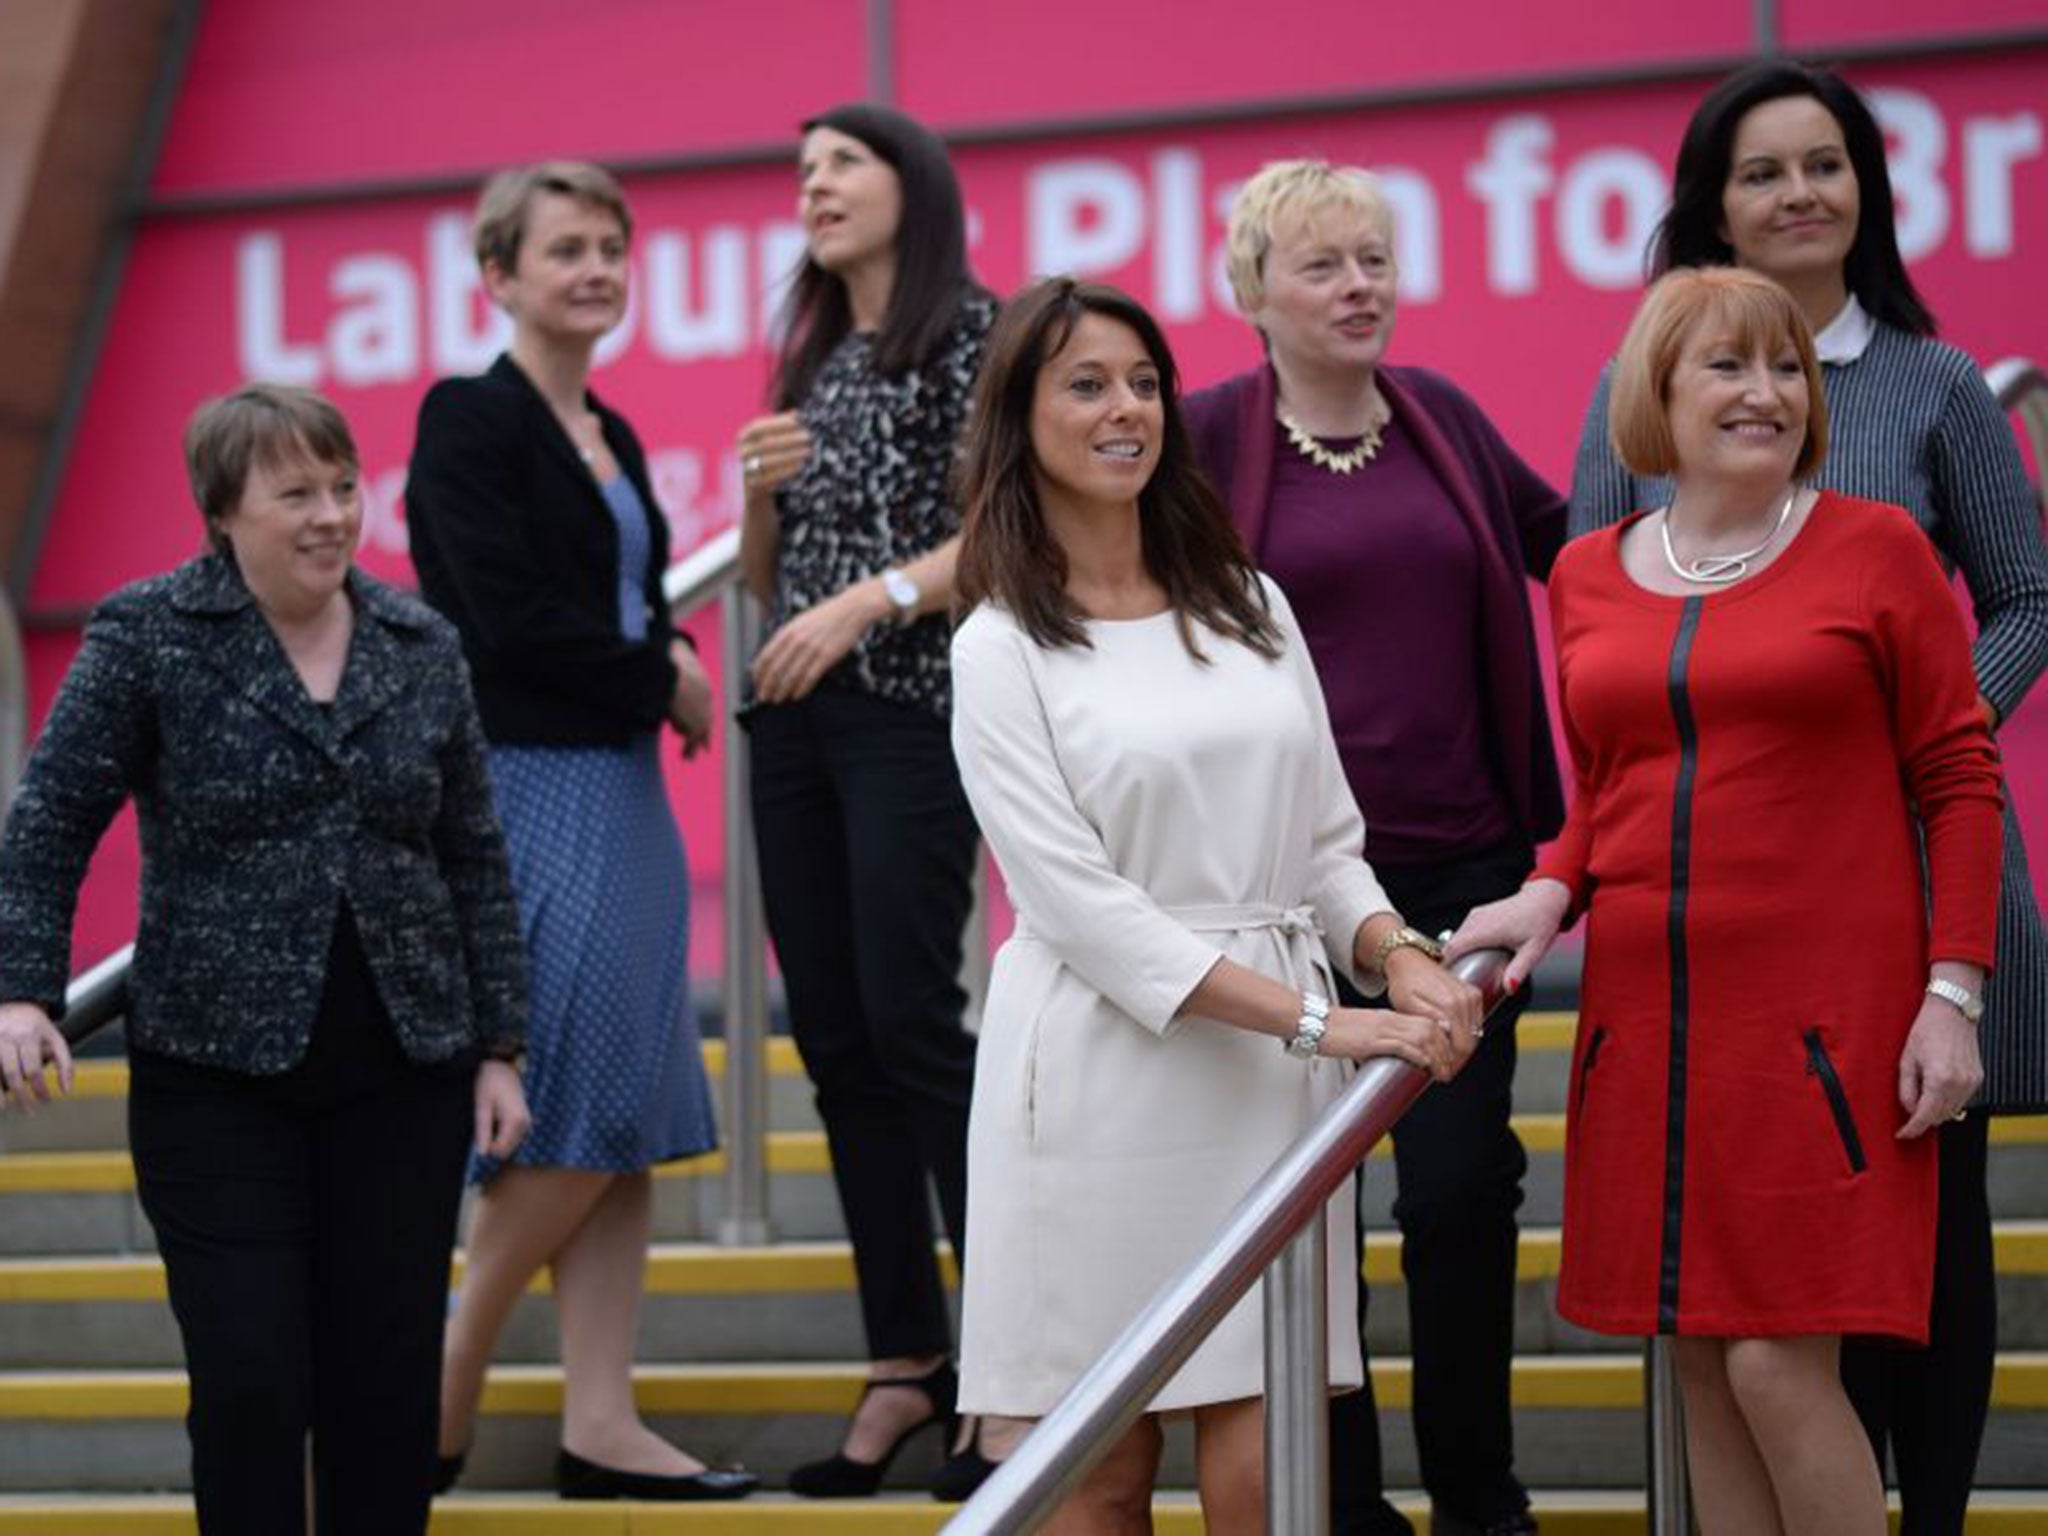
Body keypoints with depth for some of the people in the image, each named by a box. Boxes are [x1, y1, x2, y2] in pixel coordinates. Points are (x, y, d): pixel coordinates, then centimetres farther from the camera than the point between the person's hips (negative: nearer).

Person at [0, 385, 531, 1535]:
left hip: (404, 1072, 3)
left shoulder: (423, 647, 7)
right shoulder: (147, 635, -3)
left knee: (392, 1378, 5)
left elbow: (476, 859, 11)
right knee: (250, 1383, -5)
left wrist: (500, 1047, 7)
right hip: (219, 1076, -3)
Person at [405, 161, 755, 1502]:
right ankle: (445, 1388, 5)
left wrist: (667, 676, -3)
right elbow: (510, 621, -17)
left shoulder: (610, 436, 17)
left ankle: (602, 1424, 7)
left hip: (622, 786, 9)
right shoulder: (472, 420, -9)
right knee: (575, 1110, -9)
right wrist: (664, 678, -7)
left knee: (631, 1117, 5)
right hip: (529, 786, -9)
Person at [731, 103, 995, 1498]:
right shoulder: (809, 359, 18)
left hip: (913, 710, -7)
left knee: (911, 1023, -14)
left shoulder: (971, 331, -2)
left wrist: (868, 599, -19)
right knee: (836, 1043, 5)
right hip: (795, 719, 7)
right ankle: (905, 1361, 10)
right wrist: (763, 491, 0)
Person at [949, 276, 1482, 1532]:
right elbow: (1083, 904, -10)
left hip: (1268, 1081, 4)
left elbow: (1327, 843, 15)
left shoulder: (1253, 608, 14)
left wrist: (1398, 956, -7)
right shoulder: (1001, 650, -1)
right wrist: (1317, 1019, -17)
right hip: (1104, 1079, -3)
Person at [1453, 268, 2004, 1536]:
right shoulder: (1589, 576, 11)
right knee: (1701, 1371, 6)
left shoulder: (1877, 549, 0)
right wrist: (1550, 894, 0)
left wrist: (1952, 993, -7)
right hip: (1649, 1018, 4)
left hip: (1824, 1017, -4)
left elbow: (1959, 781, 0)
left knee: (1779, 1364, -10)